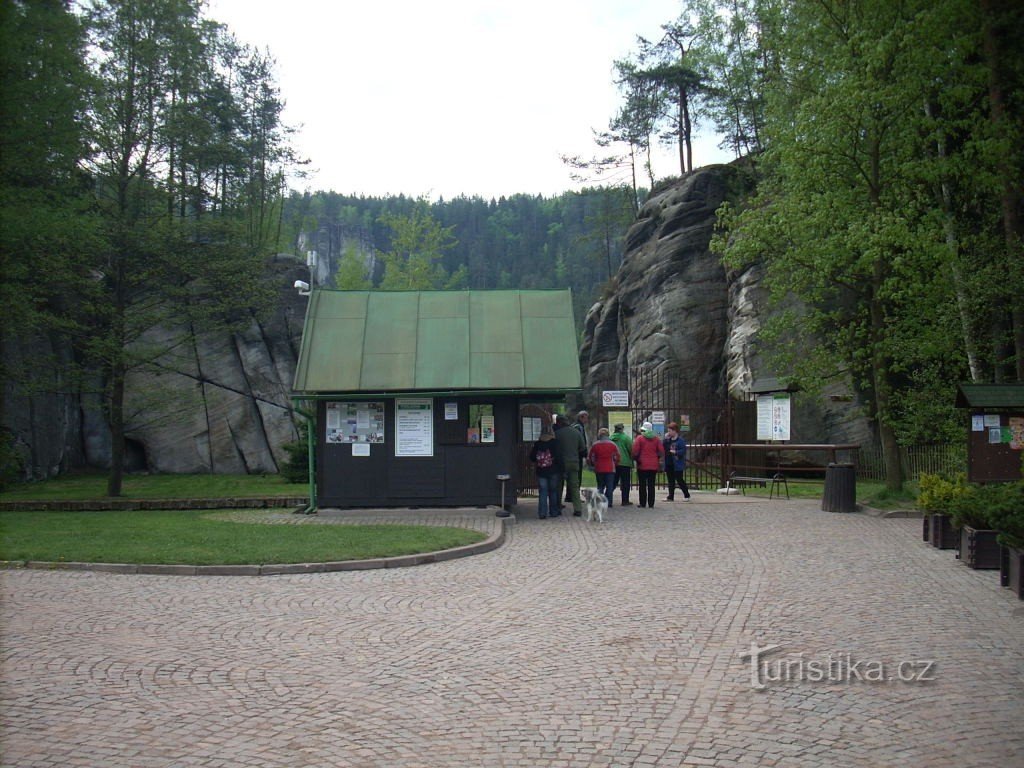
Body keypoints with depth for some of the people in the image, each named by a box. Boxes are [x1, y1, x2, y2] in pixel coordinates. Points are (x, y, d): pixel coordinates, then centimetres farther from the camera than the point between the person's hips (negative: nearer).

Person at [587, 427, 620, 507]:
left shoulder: (595, 445, 1)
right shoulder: (613, 445, 1)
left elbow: (589, 458, 3)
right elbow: (617, 457, 2)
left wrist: (593, 464, 18)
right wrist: (615, 465, 16)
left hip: (598, 469, 1)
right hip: (610, 469, -1)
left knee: (600, 486, 11)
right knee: (610, 486, 2)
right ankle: (608, 502, -5)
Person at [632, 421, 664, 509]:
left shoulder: (639, 439, -6)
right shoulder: (656, 439, 5)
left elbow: (635, 452, -9)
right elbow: (661, 452, 4)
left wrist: (636, 459, 8)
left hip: (642, 465, -3)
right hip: (653, 465, 3)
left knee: (642, 485, 2)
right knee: (651, 485, 7)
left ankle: (643, 504, 2)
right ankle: (651, 504, 5)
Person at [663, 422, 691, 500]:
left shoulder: (681, 440, -9)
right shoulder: (668, 440, 10)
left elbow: (683, 450, -14)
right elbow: (663, 449, 3)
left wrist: (675, 452, -24)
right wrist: (665, 439, -4)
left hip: (677, 464, -6)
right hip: (669, 464, 6)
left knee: (680, 480, -1)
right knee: (670, 481, 10)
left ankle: (687, 495, 14)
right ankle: (670, 496, 14)